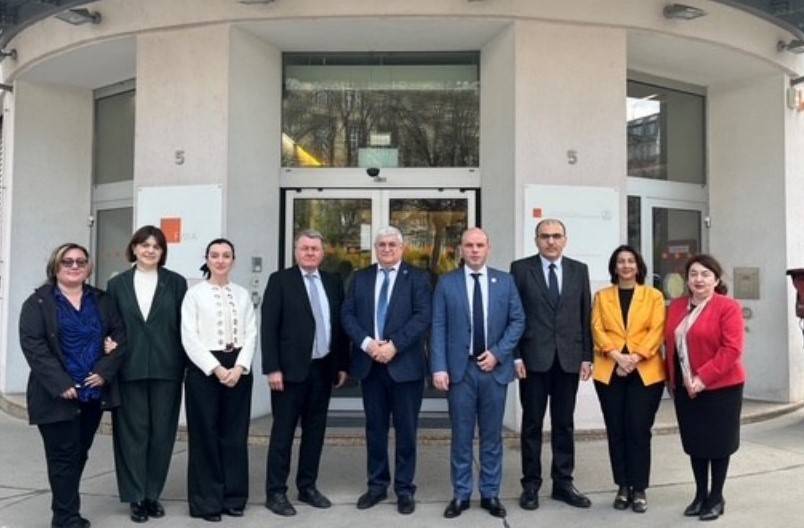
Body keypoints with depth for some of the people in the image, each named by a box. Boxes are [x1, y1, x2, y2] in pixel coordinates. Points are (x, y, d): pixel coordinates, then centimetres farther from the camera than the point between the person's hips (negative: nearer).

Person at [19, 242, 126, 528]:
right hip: (58, 395, -4)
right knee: (64, 456, 0)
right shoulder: (38, 302, -1)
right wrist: (60, 383, -18)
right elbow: (33, 345, -10)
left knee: (79, 454, 13)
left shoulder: (102, 300, 11)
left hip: (94, 392, 4)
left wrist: (105, 370, -8)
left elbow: (120, 334, 7)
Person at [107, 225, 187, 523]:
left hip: (166, 369, 0)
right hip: (129, 369, 0)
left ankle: (152, 494, 20)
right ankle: (136, 496, 16)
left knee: (161, 433, 7)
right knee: (133, 432, 6)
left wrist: (185, 364, -2)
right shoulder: (117, 284, 6)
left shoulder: (176, 283, 3)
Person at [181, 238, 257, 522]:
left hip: (238, 369, 3)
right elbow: (189, 338, -7)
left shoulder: (242, 294, 10)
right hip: (204, 368, -3)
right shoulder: (194, 294, 0)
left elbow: (251, 334, 5)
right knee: (205, 435, 3)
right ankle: (206, 501, 14)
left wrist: (239, 367, -10)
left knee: (235, 435, 8)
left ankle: (233, 498, 19)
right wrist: (216, 368, -14)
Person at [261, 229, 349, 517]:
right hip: (291, 369, -5)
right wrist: (272, 368, -14)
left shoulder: (333, 282, 10)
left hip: (323, 368, 5)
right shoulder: (280, 280, -4)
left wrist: (342, 364, 8)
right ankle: (276, 492, 11)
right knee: (283, 433, 2)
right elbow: (269, 327, -8)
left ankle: (307, 486, 24)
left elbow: (339, 325, 11)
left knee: (315, 431, 12)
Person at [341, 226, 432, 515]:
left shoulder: (417, 277, 0)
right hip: (369, 363, 3)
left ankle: (404, 488, 18)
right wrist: (366, 342, -13)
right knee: (375, 427, 12)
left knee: (406, 429, 5)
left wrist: (394, 345, -18)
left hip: (404, 364, -3)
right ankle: (377, 484, 25)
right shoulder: (360, 278, 10)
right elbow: (347, 314, 3)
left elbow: (423, 317, -10)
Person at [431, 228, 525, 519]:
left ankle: (490, 494, 21)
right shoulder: (446, 283, 1)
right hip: (460, 368, -1)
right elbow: (438, 328, -2)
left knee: (492, 435, 9)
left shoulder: (505, 281, 5)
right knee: (461, 435, 6)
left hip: (494, 367, 1)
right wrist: (439, 367, -10)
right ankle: (461, 494, 19)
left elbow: (517, 321, 3)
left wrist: (497, 353, -9)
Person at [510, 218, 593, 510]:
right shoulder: (520, 268, -1)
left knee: (564, 424, 10)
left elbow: (585, 315, 8)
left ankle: (563, 483, 21)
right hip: (533, 358, -2)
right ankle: (531, 484, 17)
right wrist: (516, 356, -8)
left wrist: (587, 356, 3)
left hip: (568, 358, 3)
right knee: (532, 424, 6)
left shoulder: (579, 270, 8)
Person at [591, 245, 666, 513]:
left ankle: (639, 489, 9)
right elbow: (597, 330, 1)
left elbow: (657, 331, -3)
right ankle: (623, 487, 15)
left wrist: (636, 356, -16)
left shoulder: (654, 296, 8)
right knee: (616, 431, 5)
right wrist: (616, 355, -15)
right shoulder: (602, 296, 11)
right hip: (609, 372, 2)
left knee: (638, 429, -2)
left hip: (645, 371, -1)